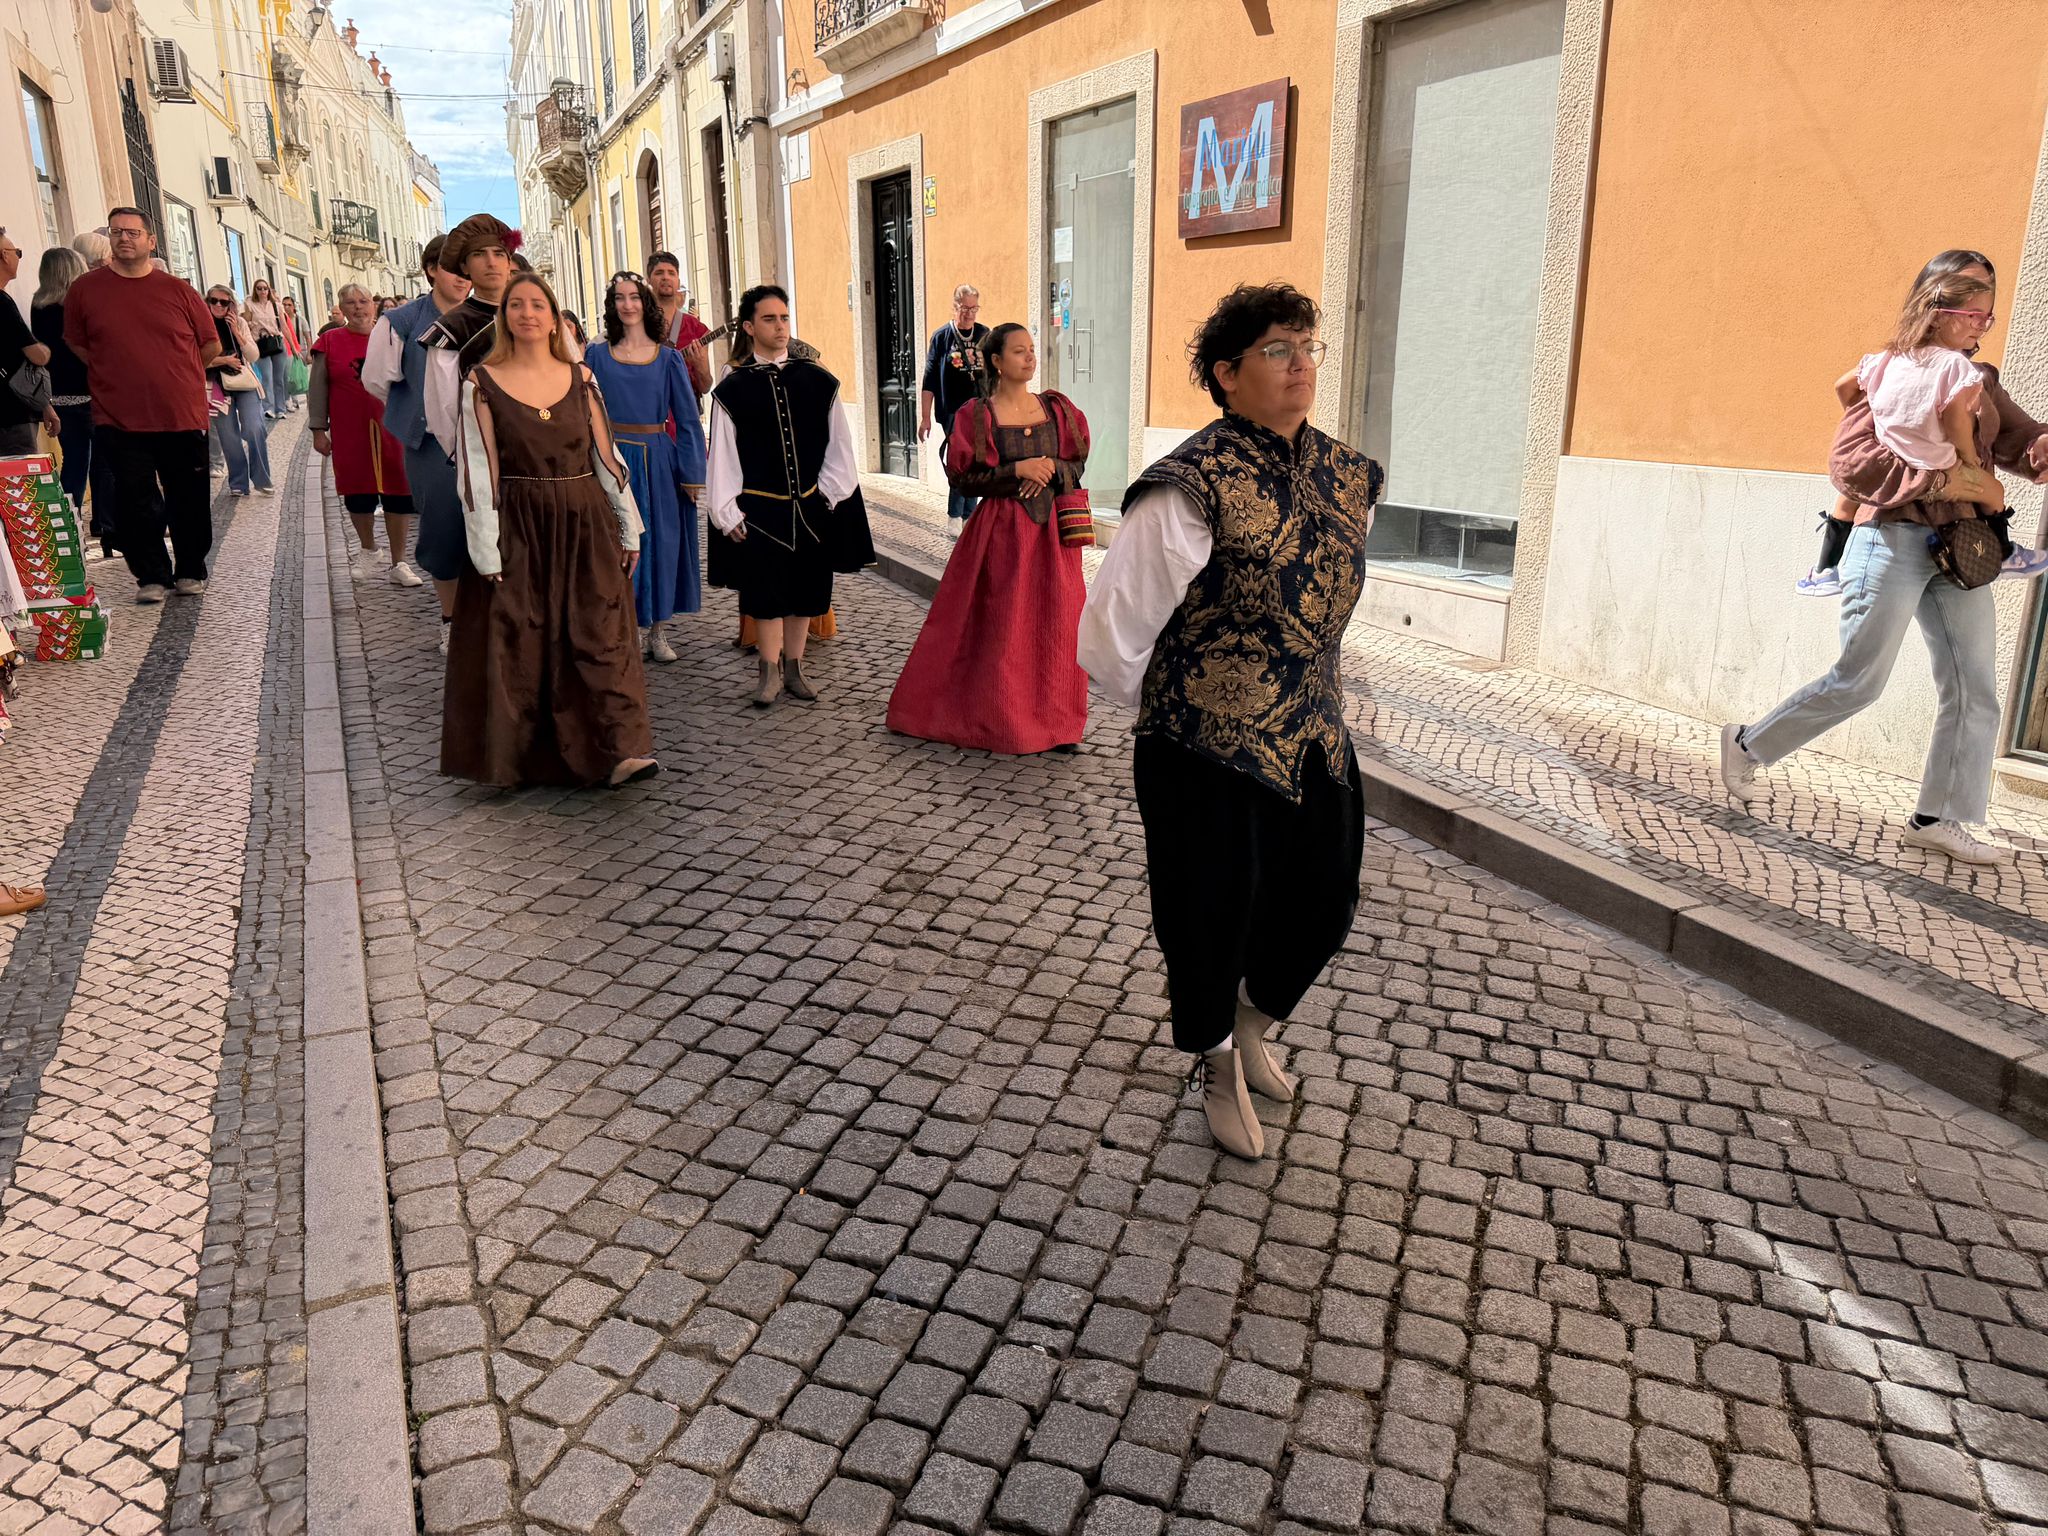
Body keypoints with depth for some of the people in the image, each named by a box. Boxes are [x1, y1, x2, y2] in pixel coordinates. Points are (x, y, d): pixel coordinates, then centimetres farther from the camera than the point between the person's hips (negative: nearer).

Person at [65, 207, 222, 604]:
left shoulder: (179, 290, 2)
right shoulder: (85, 289, 3)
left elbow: (211, 345, 10)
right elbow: (76, 343, 14)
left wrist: (172, 372, 12)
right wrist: (114, 374, 9)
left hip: (183, 417, 0)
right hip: (119, 419, 0)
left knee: (189, 501, 6)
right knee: (134, 503, 2)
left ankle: (191, 571, 22)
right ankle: (151, 576, 14)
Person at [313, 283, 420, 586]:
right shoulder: (330, 342, 3)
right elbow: (318, 389, 5)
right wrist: (318, 429, 1)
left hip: (391, 429, 0)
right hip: (350, 433, 0)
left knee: (398, 492, -2)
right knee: (358, 492, 6)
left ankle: (399, 564, 6)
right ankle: (367, 550, 30)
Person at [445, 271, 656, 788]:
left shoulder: (580, 378, 7)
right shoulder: (482, 382, -1)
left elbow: (606, 456, 9)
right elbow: (477, 470, -4)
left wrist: (629, 528, 7)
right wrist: (487, 551, -9)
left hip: (586, 527, 2)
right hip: (519, 531, -2)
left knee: (600, 636, -2)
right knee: (517, 644, 2)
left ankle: (621, 751, -4)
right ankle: (518, 757, 15)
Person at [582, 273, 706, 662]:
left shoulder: (668, 358, 4)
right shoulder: (597, 355, 6)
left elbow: (687, 418, 3)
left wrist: (693, 473, -3)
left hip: (657, 462, 0)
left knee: (660, 542, 4)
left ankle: (658, 628, 15)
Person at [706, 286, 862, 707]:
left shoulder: (818, 382, 3)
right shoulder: (732, 389, -2)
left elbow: (838, 444, 8)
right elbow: (722, 455, -2)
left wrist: (831, 493, 2)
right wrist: (728, 513, -5)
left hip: (809, 506, 3)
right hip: (759, 507, -2)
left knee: (805, 587, 9)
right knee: (766, 591, 1)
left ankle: (793, 666, 23)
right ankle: (771, 672, 13)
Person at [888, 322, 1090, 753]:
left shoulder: (1057, 409, 9)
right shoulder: (976, 416, -2)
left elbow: (1081, 463, 12)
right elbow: (963, 477, -7)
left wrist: (1052, 470, -9)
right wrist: (1017, 470, -17)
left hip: (1052, 528, 4)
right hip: (1001, 531, -3)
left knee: (1056, 624, 3)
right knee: (1001, 627, -1)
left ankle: (1052, 721, 14)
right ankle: (998, 719, 14)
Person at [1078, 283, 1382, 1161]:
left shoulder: (1346, 478, 2)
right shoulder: (1193, 489, -20)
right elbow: (1110, 638, -16)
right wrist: (1181, 711, -2)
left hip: (1317, 746, 7)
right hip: (1208, 760, -6)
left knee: (1323, 910, 18)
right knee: (1211, 927, 10)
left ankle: (1251, 1029, 50)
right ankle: (1220, 1070, 41)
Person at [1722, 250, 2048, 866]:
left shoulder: (1981, 385, 15)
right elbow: (1849, 462, -15)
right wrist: (1942, 480, -22)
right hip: (1894, 539, -7)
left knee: (1975, 692, 3)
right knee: (1859, 681, -4)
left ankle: (1937, 819, 9)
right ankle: (1748, 745, 15)